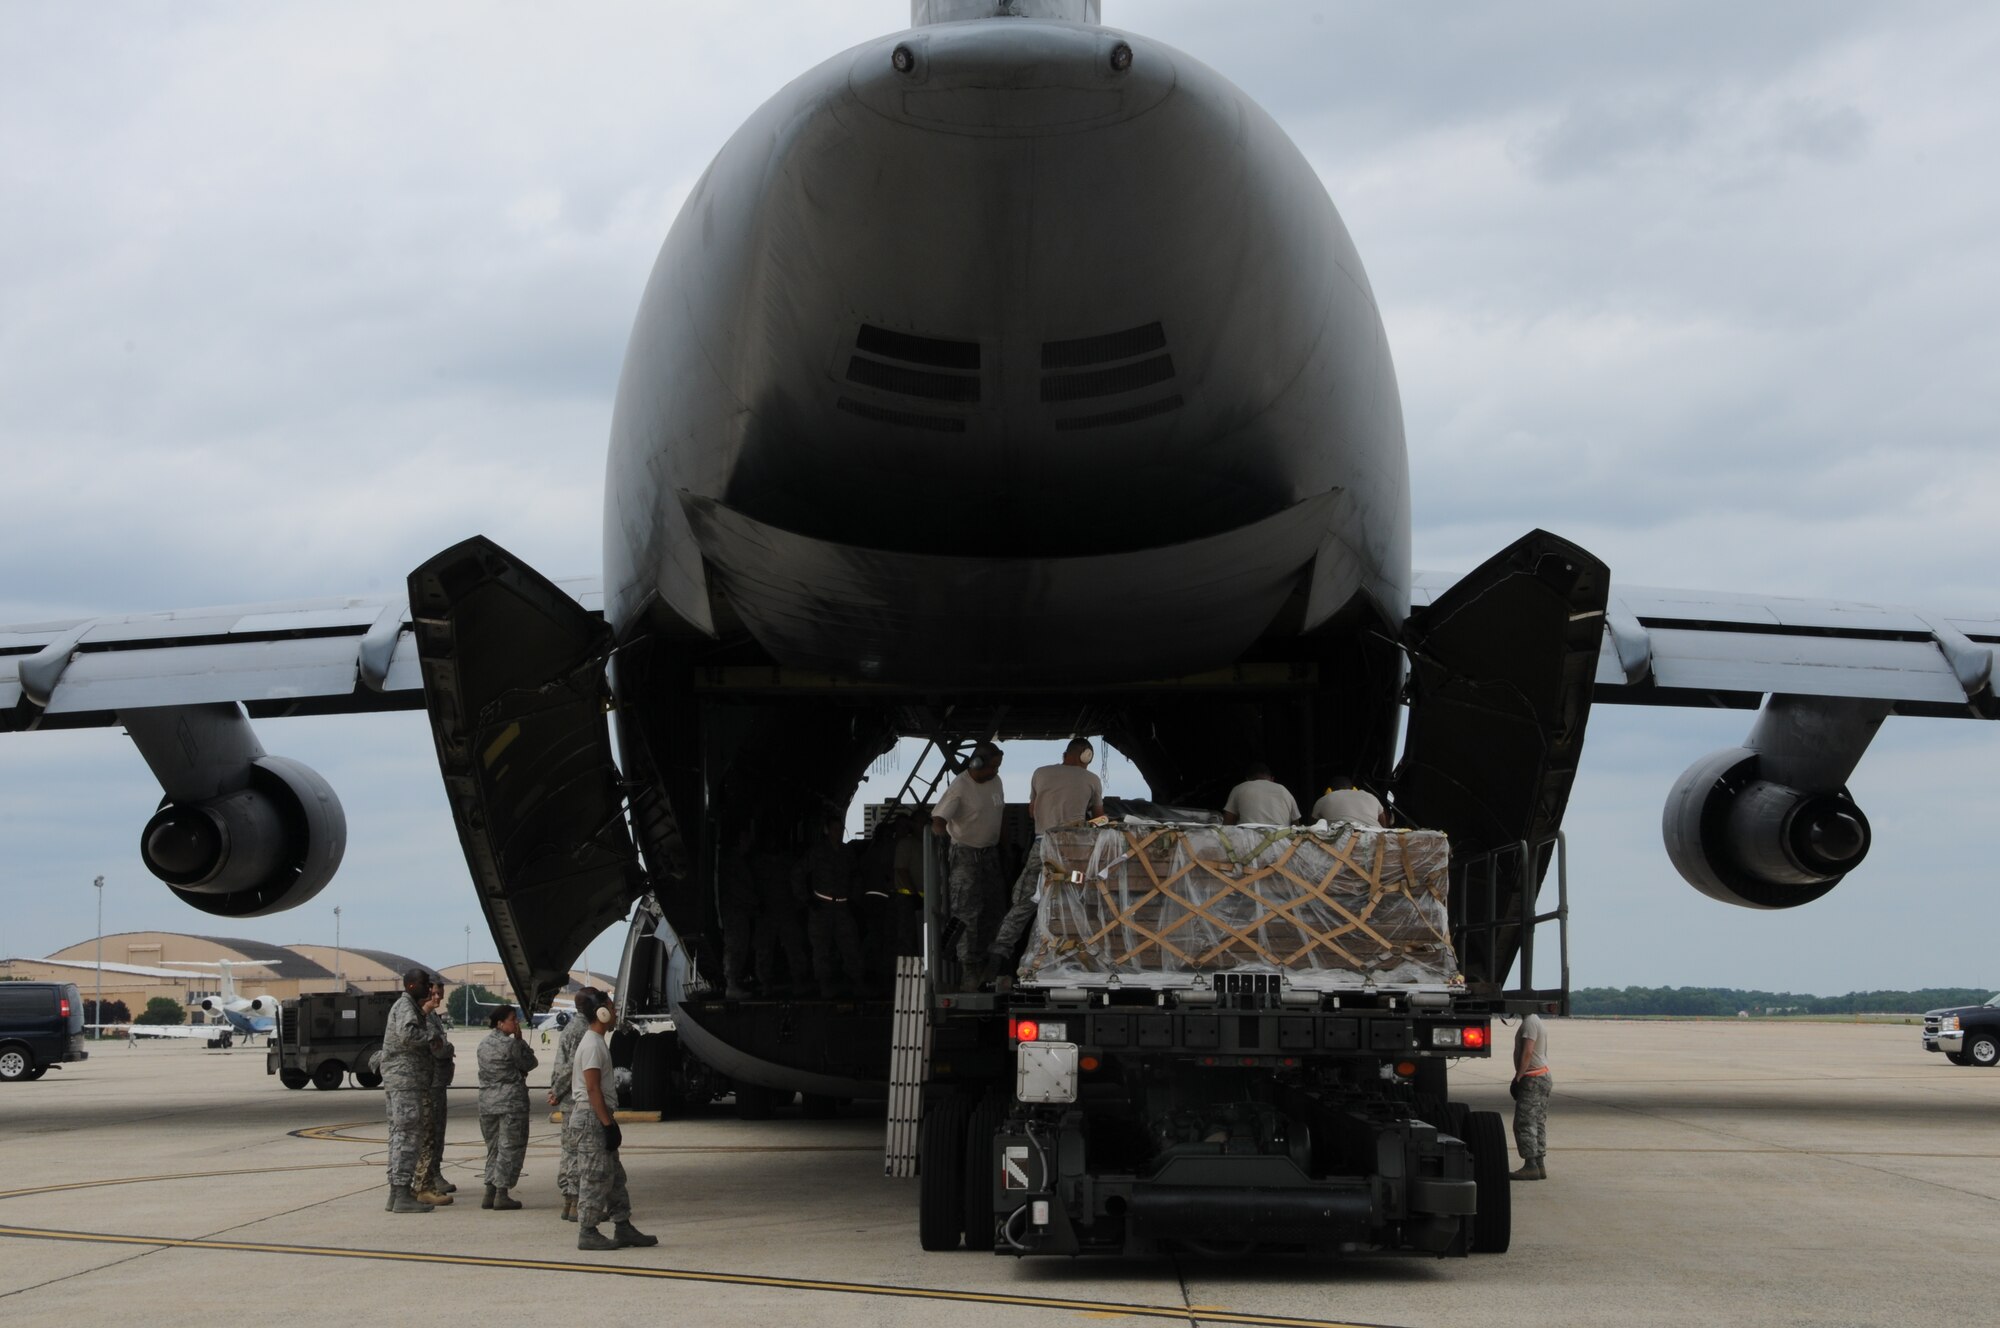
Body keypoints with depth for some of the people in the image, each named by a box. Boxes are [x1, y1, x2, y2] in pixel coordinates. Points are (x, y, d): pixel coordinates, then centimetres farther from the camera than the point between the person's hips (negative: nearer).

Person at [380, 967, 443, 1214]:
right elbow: (407, 1034, -28)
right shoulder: (405, 1006, -12)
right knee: (407, 1135, -10)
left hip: (398, 1081, 11)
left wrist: (425, 1012, 30)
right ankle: (402, 1195, -12)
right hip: (406, 1079, -11)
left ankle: (397, 1192, 16)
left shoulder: (407, 1005, 20)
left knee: (399, 1135, 12)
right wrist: (432, 1037, -16)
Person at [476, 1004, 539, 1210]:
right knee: (510, 1147, 0)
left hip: (487, 1101, 7)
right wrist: (519, 1039, 0)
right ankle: (501, 1194, -3)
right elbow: (530, 1063, -4)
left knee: (493, 1147, 15)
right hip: (511, 1101, -7)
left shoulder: (484, 1044, 10)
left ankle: (490, 1192, 13)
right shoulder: (510, 1044, -13)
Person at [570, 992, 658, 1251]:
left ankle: (623, 1228, 15)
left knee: (614, 1176, 12)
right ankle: (588, 1233, -3)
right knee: (595, 1177, -7)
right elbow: (593, 1089, -21)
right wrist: (608, 1124, -21)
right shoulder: (593, 1045, -15)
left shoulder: (598, 1043, 17)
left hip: (599, 1117, 11)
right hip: (592, 1117, -11)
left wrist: (610, 1122, 21)